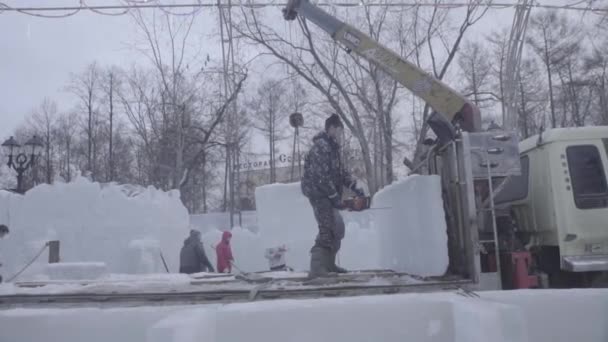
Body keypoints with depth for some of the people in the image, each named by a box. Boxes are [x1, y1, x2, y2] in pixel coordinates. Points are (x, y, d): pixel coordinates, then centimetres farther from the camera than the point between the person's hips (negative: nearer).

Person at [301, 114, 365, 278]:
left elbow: (341, 171, 19)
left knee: (337, 229, 18)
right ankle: (317, 269, -20)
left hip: (328, 195, 11)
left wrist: (354, 187, 7)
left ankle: (329, 264, 29)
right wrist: (335, 197, -21)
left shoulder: (332, 147, 17)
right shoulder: (321, 146, -17)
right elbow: (322, 177, -23)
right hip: (319, 194, -11)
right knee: (328, 230, -17)